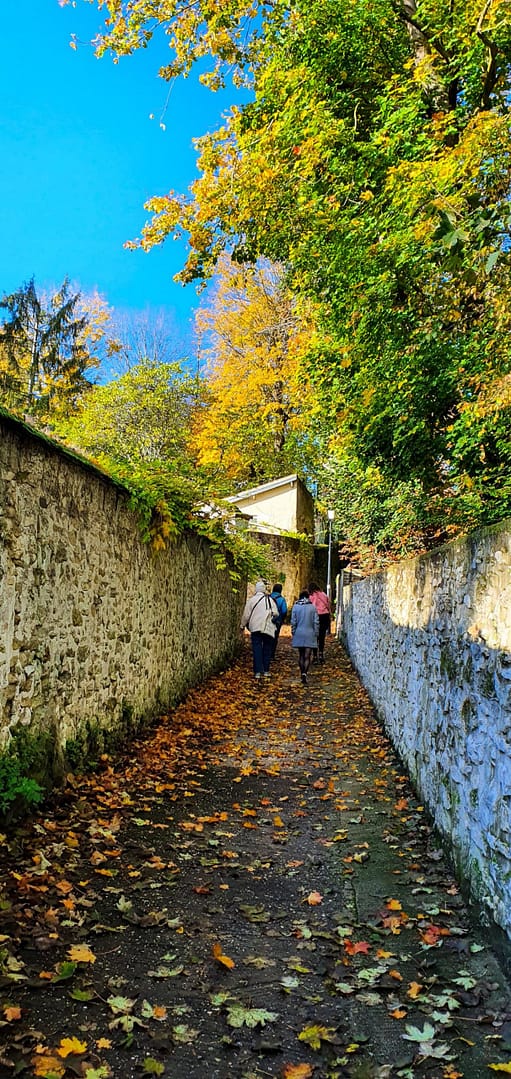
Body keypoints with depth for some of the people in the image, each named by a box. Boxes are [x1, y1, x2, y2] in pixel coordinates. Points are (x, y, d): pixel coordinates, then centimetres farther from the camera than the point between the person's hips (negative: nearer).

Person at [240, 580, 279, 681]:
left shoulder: (251, 600, -1)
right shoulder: (270, 600, 0)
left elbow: (246, 615, 2)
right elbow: (276, 614, -3)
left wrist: (243, 625, 16)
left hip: (255, 628, 0)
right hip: (268, 628, 0)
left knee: (257, 649, 1)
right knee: (267, 649, 12)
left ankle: (258, 672, -5)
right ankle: (266, 671, 16)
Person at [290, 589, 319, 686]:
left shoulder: (295, 607, -2)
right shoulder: (313, 607, -2)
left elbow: (293, 622, 0)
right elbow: (316, 622, -1)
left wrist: (293, 633, 9)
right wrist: (316, 634, 8)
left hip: (299, 634, 1)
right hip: (310, 634, -1)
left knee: (301, 655, 16)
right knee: (307, 656, -2)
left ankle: (302, 673, 22)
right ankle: (304, 674, -19)